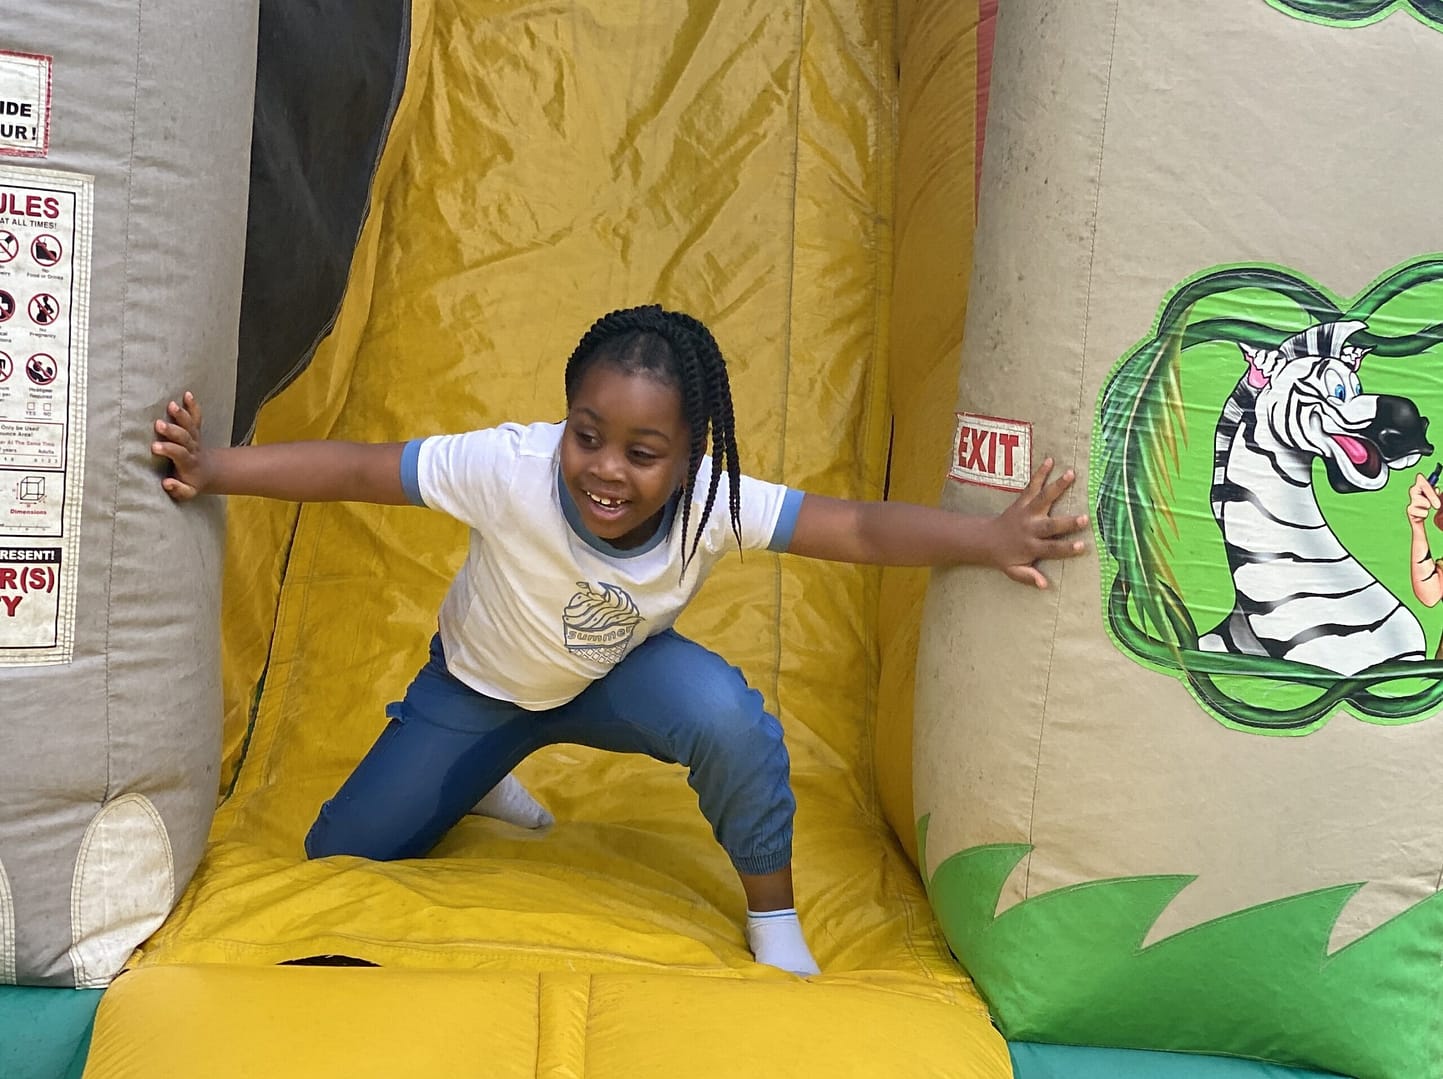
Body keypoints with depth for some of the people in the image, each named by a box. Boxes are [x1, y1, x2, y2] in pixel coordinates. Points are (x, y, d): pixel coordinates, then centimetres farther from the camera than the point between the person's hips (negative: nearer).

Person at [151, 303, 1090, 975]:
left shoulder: (714, 504, -33)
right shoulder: (510, 468, -36)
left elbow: (861, 528, -39)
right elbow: (358, 470, -30)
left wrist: (991, 538, -52)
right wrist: (213, 467, -39)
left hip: (614, 679, -1)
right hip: (480, 685, 1)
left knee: (726, 712, -34)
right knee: (342, 856, 2)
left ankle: (774, 921, -8)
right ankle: (483, 778, 34)